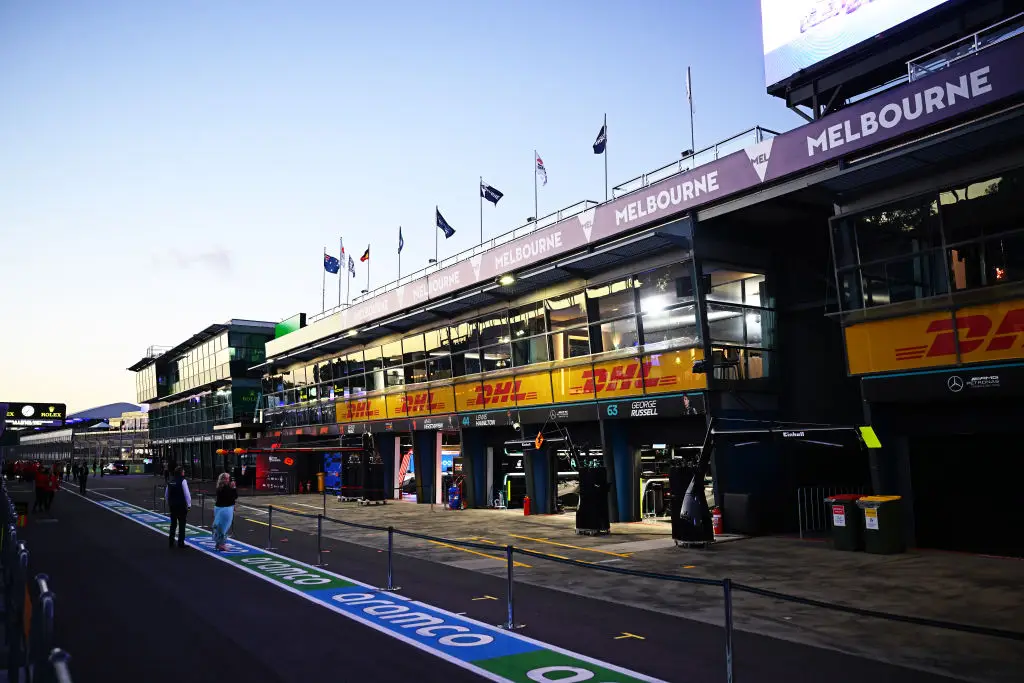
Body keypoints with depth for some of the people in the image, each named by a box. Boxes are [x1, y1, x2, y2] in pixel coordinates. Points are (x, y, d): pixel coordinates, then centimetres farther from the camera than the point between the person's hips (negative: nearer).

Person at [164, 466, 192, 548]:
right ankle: (181, 543, 2)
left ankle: (171, 542, 17)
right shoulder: (183, 481, -12)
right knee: (181, 525, 1)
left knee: (173, 524, 14)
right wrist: (189, 504, -7)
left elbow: (166, 495, 17)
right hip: (181, 506, -6)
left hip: (172, 505, 6)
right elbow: (187, 494, -15)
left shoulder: (170, 482, 9)